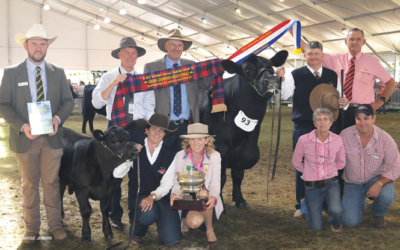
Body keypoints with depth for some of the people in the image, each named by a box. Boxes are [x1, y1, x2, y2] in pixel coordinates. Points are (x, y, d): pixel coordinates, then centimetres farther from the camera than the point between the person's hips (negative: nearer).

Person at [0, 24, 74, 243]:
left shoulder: (58, 73, 7)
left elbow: (68, 101, 6)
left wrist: (58, 118, -14)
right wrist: (22, 126, -17)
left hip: (51, 137, 1)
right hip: (25, 139, -1)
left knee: (51, 183, 7)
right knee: (29, 184, 9)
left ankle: (55, 225, 19)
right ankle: (31, 229, 20)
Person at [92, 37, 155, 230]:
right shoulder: (108, 77, 2)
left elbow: (149, 107, 8)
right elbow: (97, 103, -11)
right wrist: (113, 84, -20)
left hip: (138, 128, 1)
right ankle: (115, 216, 20)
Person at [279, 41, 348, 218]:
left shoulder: (332, 75, 10)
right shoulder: (296, 75, 0)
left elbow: (340, 98, 15)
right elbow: (284, 95, -12)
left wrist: (343, 102, -8)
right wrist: (281, 79, -28)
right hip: (303, 129, -2)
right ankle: (301, 205, 19)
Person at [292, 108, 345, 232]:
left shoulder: (337, 140, -9)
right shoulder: (304, 140, -15)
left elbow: (340, 163, 10)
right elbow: (296, 162, 3)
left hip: (331, 183, 1)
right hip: (312, 186, -1)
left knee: (336, 211, -30)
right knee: (317, 227, -2)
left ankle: (336, 222, 10)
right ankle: (305, 206, 31)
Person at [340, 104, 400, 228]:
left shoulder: (385, 139, -14)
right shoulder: (345, 135, -13)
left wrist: (379, 184, -28)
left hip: (377, 179, 0)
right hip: (353, 183, 0)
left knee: (387, 196, -35)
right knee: (349, 221, -14)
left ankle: (378, 213, 6)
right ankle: (360, 202, 25)